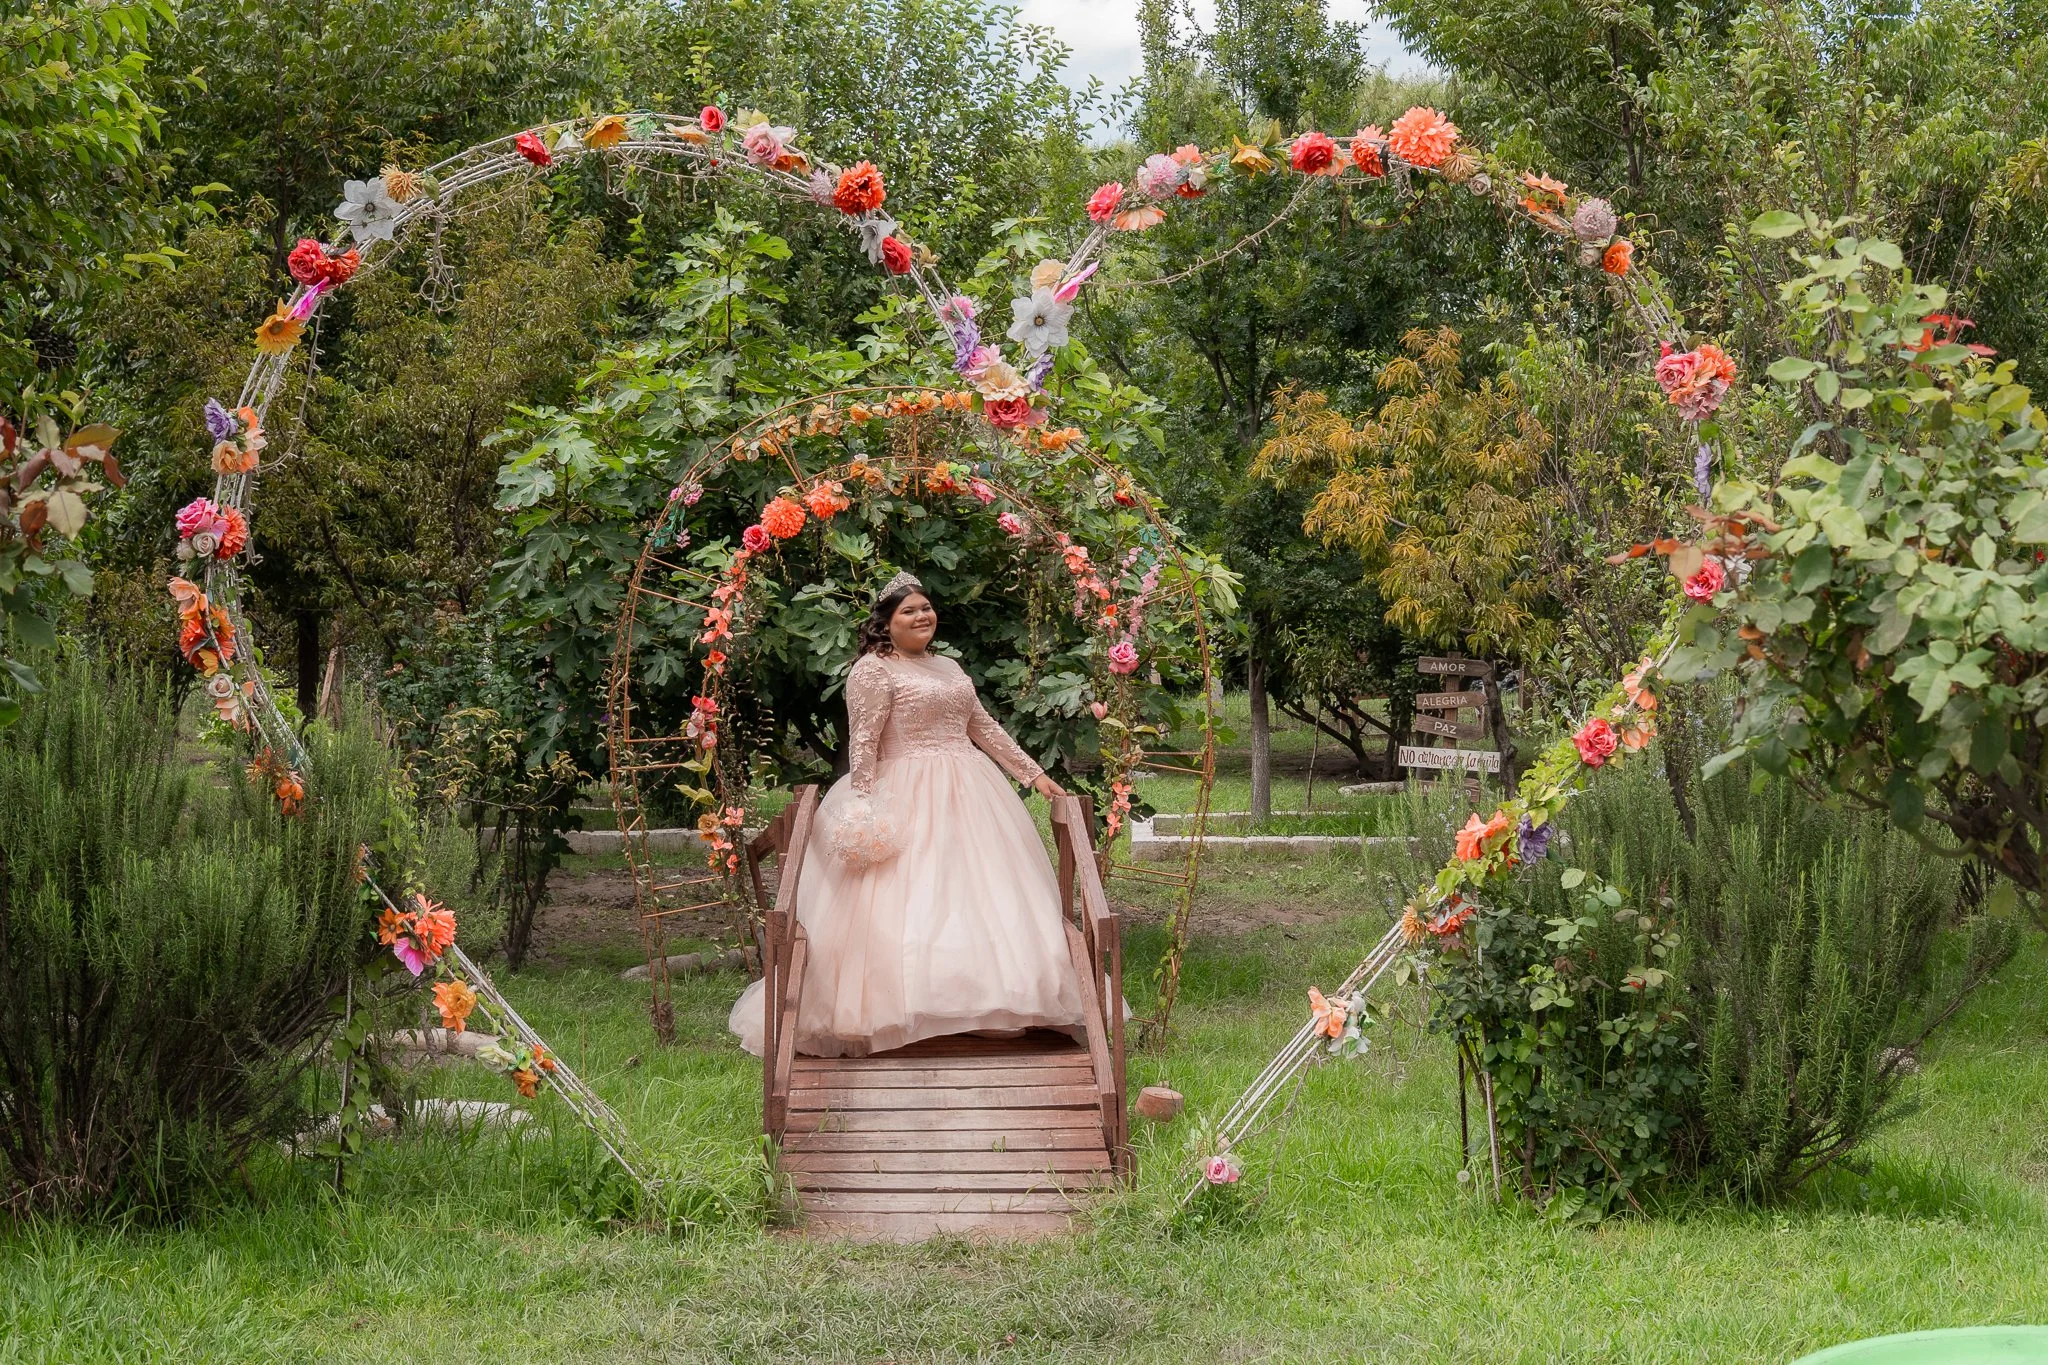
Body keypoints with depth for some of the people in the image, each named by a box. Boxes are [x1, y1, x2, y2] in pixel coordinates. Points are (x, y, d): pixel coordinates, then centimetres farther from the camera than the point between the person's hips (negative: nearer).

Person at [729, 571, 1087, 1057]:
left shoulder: (948, 667, 18)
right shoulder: (873, 670, -5)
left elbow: (984, 727, 23)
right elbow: (863, 743, -12)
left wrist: (1034, 774, 20)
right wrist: (863, 807, -22)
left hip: (969, 798, 8)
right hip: (907, 804, -8)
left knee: (982, 893, 5)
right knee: (912, 902, -14)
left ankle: (987, 996, 9)